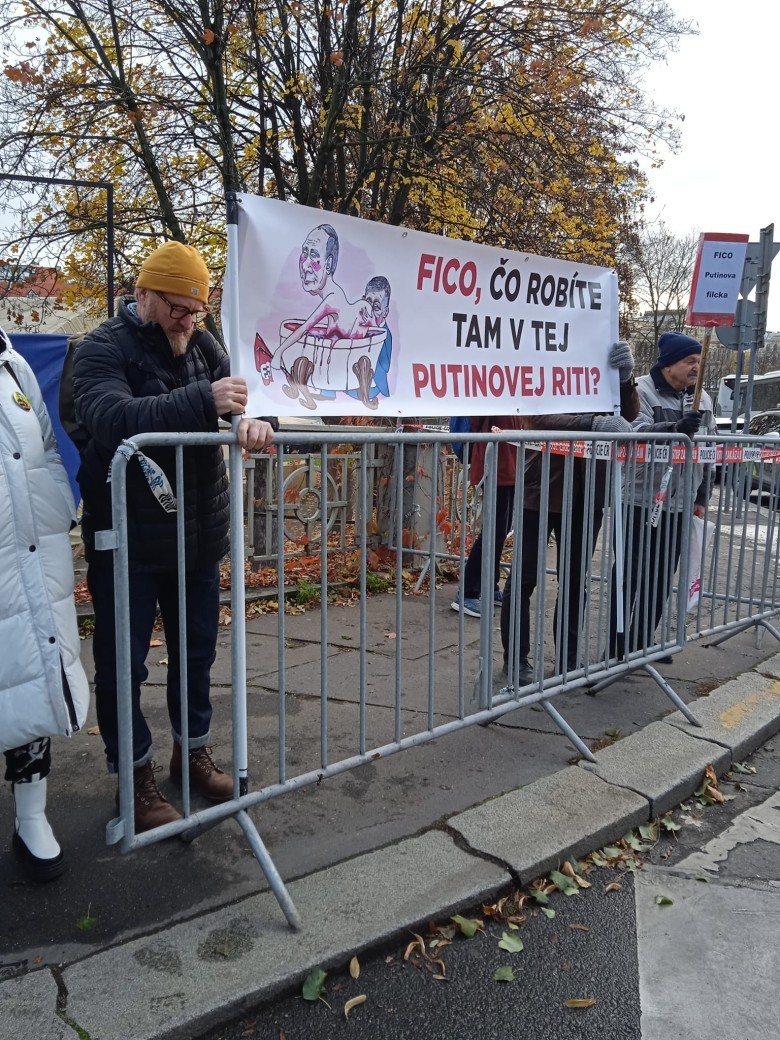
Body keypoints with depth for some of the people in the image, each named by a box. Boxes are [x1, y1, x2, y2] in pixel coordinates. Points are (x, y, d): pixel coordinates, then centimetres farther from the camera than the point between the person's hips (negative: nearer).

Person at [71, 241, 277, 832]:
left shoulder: (204, 346, 7)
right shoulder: (104, 349, -11)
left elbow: (243, 398, -2)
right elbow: (110, 418, -29)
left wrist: (257, 420, -28)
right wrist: (202, 401, -39)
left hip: (198, 535, 6)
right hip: (127, 541, -5)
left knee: (197, 651, 17)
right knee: (123, 663, 5)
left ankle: (193, 750, 37)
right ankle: (136, 776, 23)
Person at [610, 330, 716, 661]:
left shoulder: (702, 399, 11)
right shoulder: (642, 390, -9)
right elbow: (636, 433, -25)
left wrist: (702, 499, 15)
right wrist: (676, 428, -42)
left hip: (678, 506, 6)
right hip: (639, 502, -6)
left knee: (661, 579, 13)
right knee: (628, 575, 2)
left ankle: (643, 641, 27)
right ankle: (616, 645, 12)